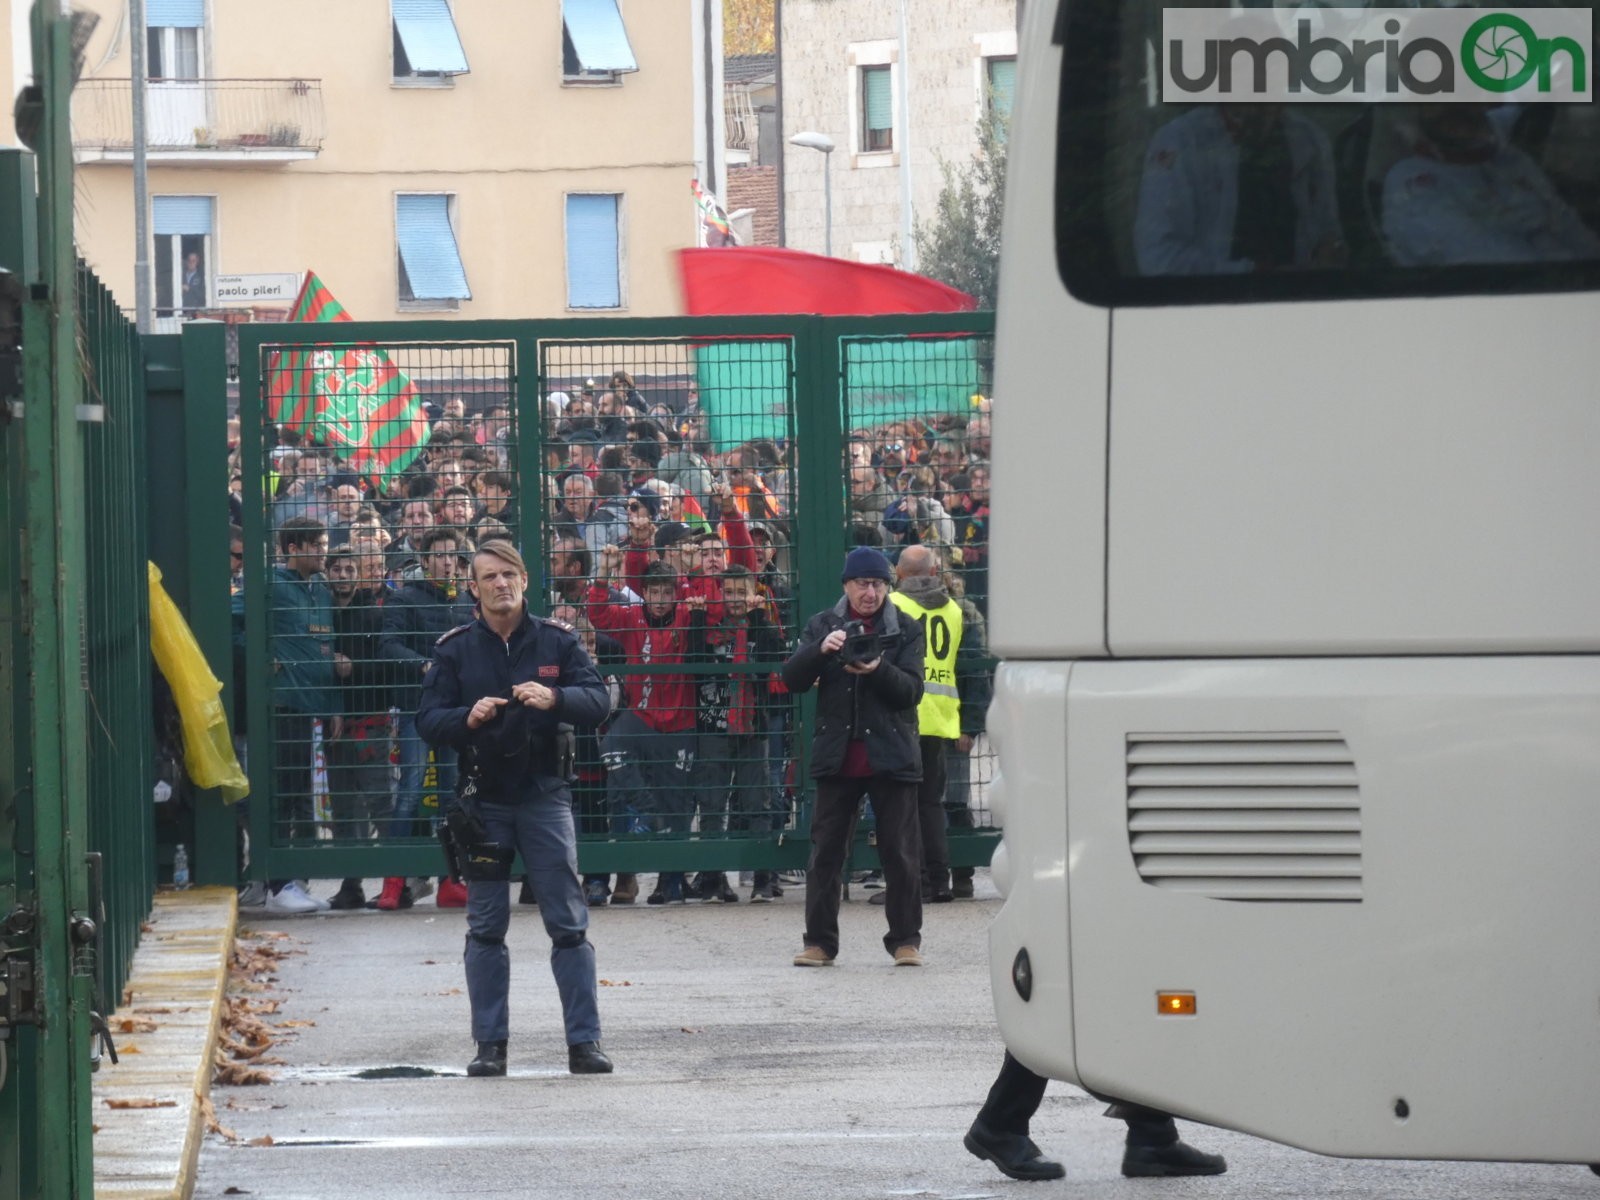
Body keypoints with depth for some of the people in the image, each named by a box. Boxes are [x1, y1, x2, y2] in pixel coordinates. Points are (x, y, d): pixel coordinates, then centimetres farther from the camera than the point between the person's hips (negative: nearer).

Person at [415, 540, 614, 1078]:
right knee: (485, 928, 4)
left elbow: (598, 701, -5)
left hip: (544, 796, -1)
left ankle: (584, 1041, 2)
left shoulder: (556, 641, 2)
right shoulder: (454, 649, 3)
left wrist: (554, 698, -25)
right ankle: (490, 1043, 10)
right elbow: (427, 721, -1)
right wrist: (467, 718, -22)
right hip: (483, 801, 1)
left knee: (569, 924, -2)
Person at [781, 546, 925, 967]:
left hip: (891, 754, -1)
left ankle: (906, 940, 9)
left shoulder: (905, 631, 6)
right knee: (825, 850, 2)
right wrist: (820, 650, -20)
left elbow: (912, 690, -4)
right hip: (837, 755, 1)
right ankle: (819, 941, 8)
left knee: (900, 852, 0)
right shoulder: (822, 625, 8)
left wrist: (878, 670, -23)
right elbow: (792, 679, -2)